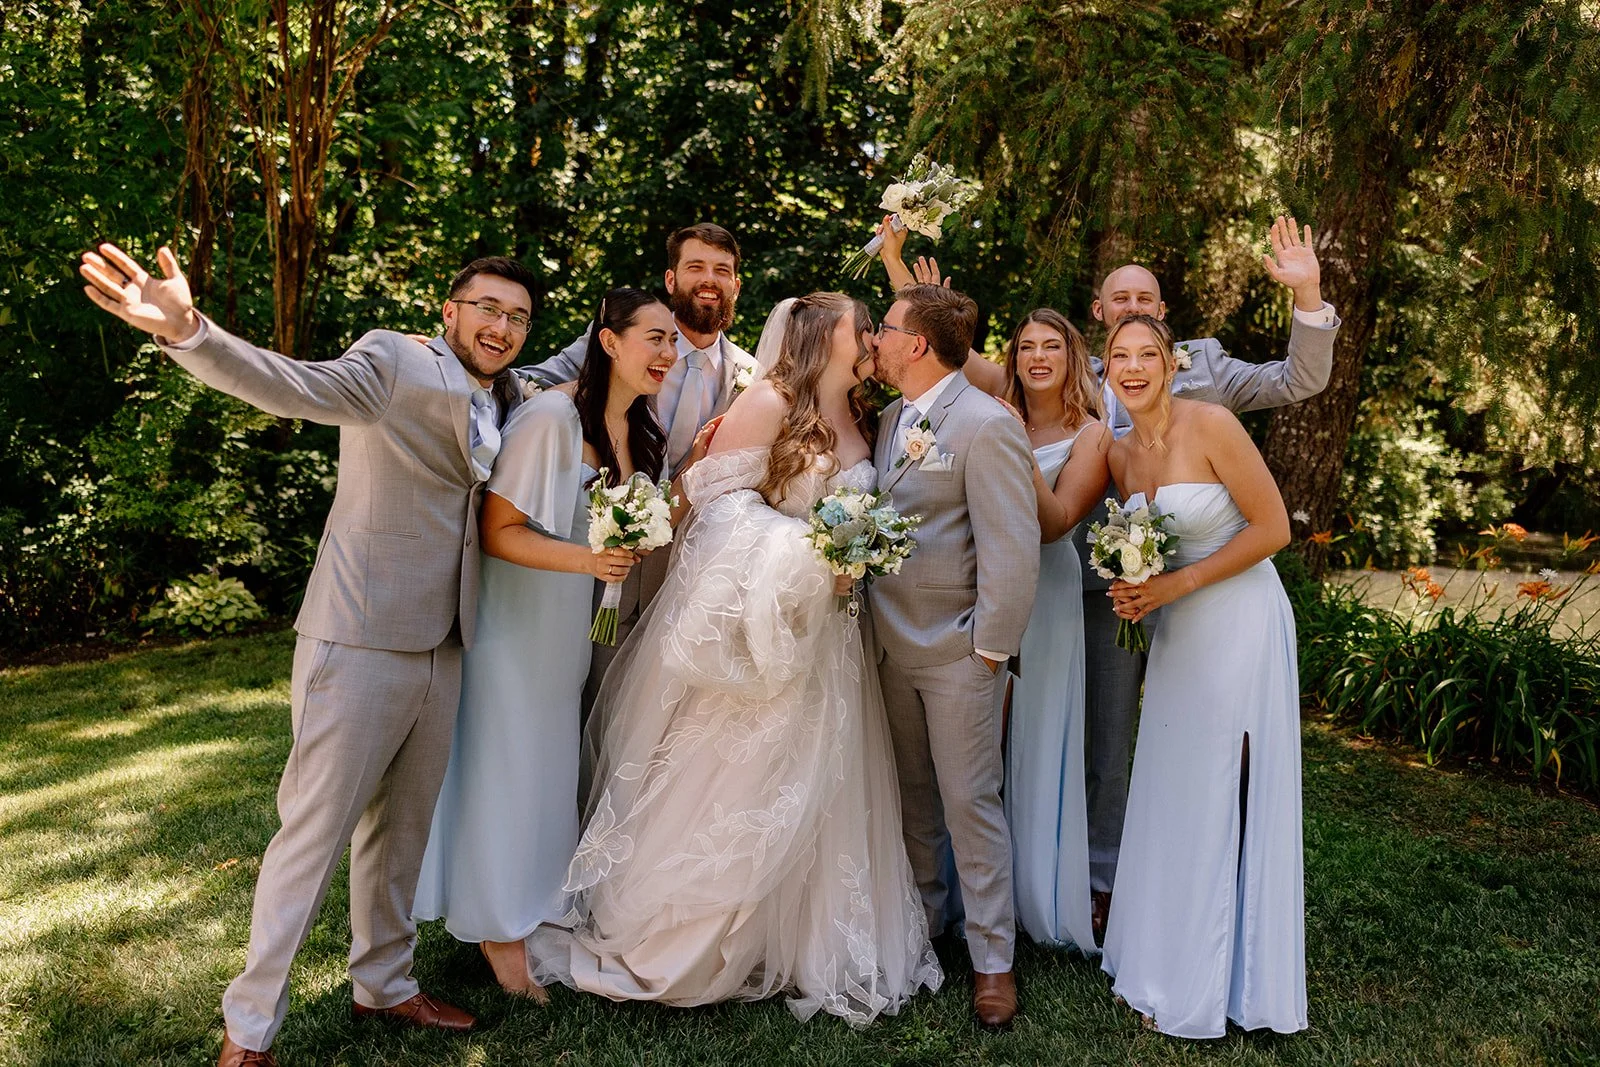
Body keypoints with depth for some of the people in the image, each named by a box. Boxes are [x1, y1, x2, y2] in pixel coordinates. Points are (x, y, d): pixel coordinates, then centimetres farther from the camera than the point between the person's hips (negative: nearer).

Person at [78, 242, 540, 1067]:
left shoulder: (509, 399, 10)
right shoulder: (393, 360, -11)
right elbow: (298, 386, -28)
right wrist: (188, 332, -45)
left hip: (442, 649, 7)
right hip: (361, 642, -7)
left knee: (402, 827, 19)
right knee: (315, 831, 2)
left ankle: (383, 985, 36)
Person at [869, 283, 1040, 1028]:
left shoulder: (986, 425, -15)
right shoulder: (890, 420, 11)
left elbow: (1014, 548, -18)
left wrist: (991, 648, -16)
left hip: (955, 651, -7)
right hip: (893, 645, 7)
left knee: (969, 802, 2)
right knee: (911, 795, 18)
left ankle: (991, 957, 17)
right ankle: (917, 924, 35)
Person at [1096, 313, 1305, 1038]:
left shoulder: (1211, 424, -15)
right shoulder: (1120, 454, 5)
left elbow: (1272, 528, -15)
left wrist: (1177, 585, -17)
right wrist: (1132, 592, -4)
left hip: (1239, 622, -6)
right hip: (1176, 627, 6)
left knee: (1224, 801, 3)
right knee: (1169, 794, 11)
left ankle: (1207, 986, 19)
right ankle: (1166, 957, 27)